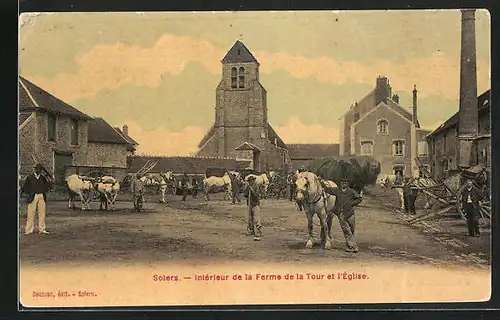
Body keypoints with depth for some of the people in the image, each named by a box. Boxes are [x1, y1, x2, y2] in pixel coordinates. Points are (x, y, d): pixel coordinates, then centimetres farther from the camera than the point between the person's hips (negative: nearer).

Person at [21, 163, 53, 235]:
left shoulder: (43, 177, 10)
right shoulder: (29, 177, 2)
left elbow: (47, 185, 10)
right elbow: (25, 186, 4)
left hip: (42, 197, 3)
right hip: (33, 197, -3)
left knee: (42, 214, 5)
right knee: (31, 213, -1)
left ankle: (42, 229, 13)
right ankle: (29, 230, 5)